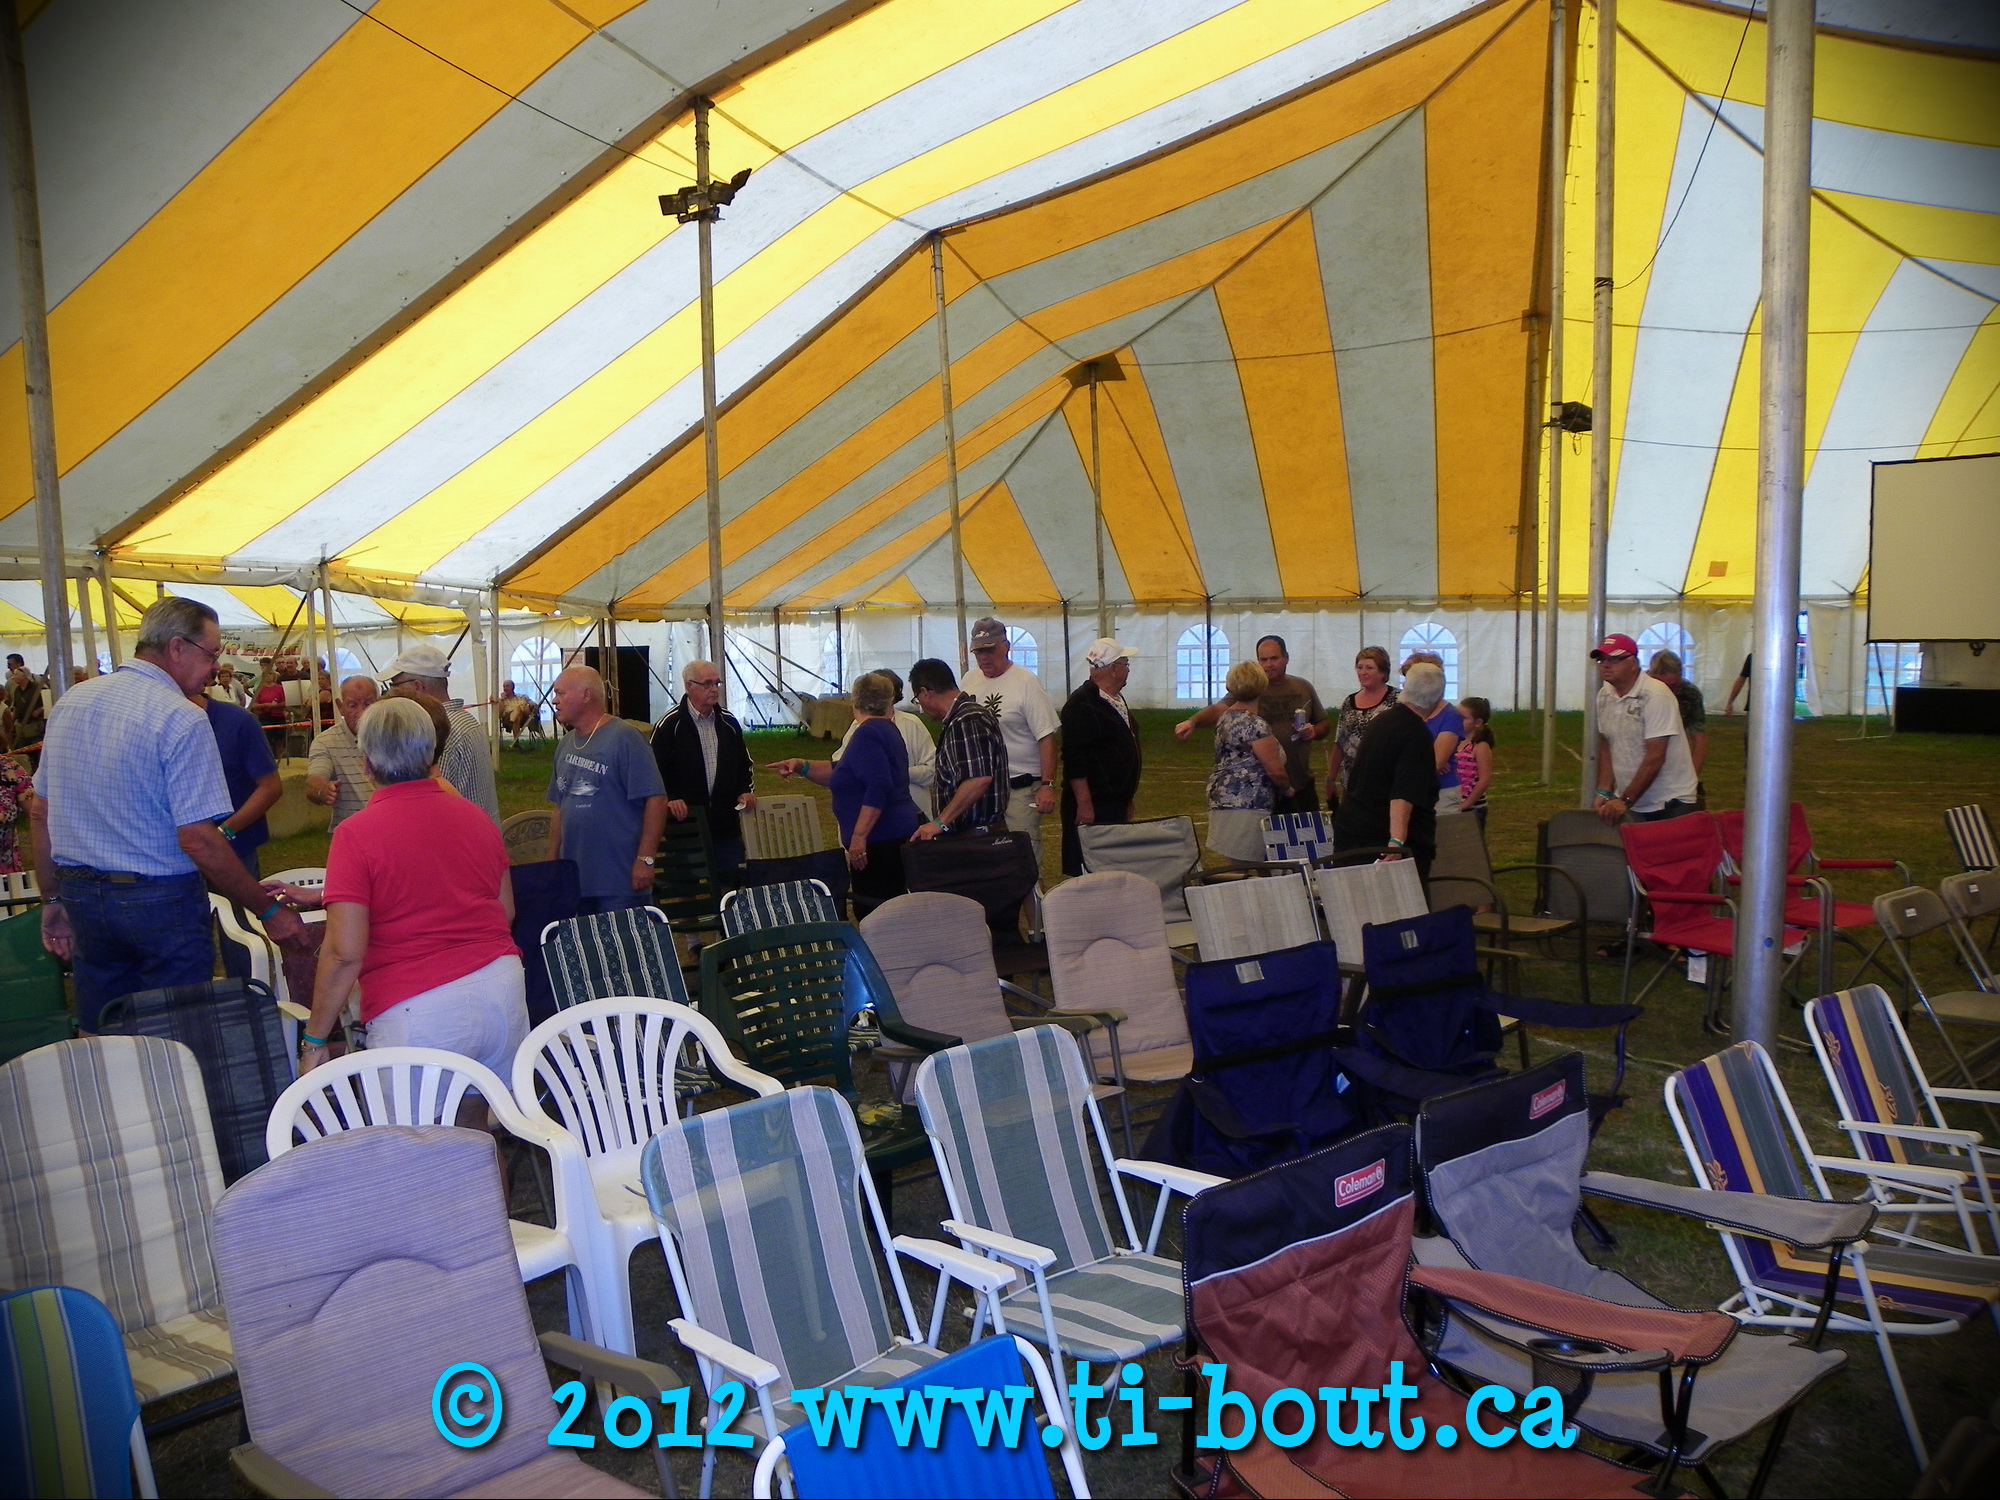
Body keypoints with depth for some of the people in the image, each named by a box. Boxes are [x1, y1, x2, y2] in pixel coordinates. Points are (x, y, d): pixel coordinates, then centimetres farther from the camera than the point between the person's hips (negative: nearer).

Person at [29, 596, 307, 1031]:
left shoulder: (70, 702, 6)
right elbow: (198, 839, -21)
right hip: (161, 903, -7)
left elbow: (40, 813, 13)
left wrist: (54, 900, 21)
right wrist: (269, 910, -15)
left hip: (82, 896, 7)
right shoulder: (181, 719, -16)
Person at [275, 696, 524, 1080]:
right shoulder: (476, 816, 7)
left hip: (419, 1012, -5)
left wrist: (313, 1041, -1)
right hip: (504, 988, 5)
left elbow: (344, 952, -12)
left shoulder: (356, 834, -9)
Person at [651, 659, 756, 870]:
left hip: (727, 826, 5)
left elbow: (744, 763, 23)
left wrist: (745, 791, 7)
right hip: (685, 823, -5)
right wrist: (668, 800, -18)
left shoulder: (728, 723, 12)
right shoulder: (669, 725, -5)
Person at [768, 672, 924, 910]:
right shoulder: (887, 729, 18)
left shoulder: (867, 734, -13)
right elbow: (841, 772, 25)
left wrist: (859, 836, -24)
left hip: (881, 841, -10)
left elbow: (878, 787, -24)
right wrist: (802, 767, 16)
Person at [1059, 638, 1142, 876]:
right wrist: (1084, 804, -23)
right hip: (1092, 808, -10)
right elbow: (1074, 760, -20)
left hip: (1116, 806, 10)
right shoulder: (1081, 704, -15)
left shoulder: (1116, 700, 16)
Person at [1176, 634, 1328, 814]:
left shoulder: (1304, 687, 8)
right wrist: (1193, 721, -40)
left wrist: (1314, 731, -5)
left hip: (1302, 783, 4)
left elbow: (1325, 725, 18)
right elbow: (1219, 709, -20)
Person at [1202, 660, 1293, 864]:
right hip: (1246, 805, -10)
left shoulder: (1226, 716, 12)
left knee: (1237, 866, 11)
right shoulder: (1254, 724, -14)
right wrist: (1287, 788, 5)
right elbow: (1275, 770, -15)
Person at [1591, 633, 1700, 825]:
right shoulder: (1604, 696, 5)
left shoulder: (1656, 695, -15)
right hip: (1626, 802, 5)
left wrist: (1625, 801, -21)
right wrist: (1603, 792, 0)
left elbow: (1655, 757, -19)